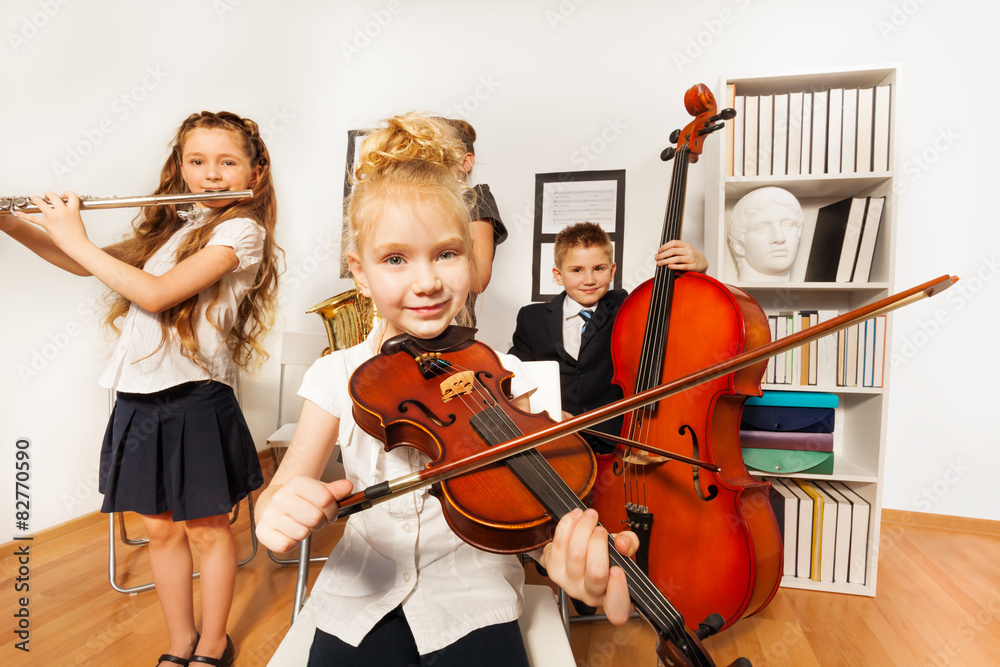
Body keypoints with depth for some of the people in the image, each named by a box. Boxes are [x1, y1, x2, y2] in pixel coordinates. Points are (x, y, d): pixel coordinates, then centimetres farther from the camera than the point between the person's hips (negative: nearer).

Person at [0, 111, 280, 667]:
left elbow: (156, 294, -19)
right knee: (160, 529, 16)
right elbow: (86, 264, 20)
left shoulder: (242, 230, -10)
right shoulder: (168, 226, 13)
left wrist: (75, 237, -9)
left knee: (207, 529, 10)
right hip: (138, 398, 7)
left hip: (196, 401, -6)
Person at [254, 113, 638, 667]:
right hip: (363, 598, 2)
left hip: (471, 599, -1)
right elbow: (279, 494, -7)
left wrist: (564, 554, -35)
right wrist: (280, 510, -30)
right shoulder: (339, 377, -7)